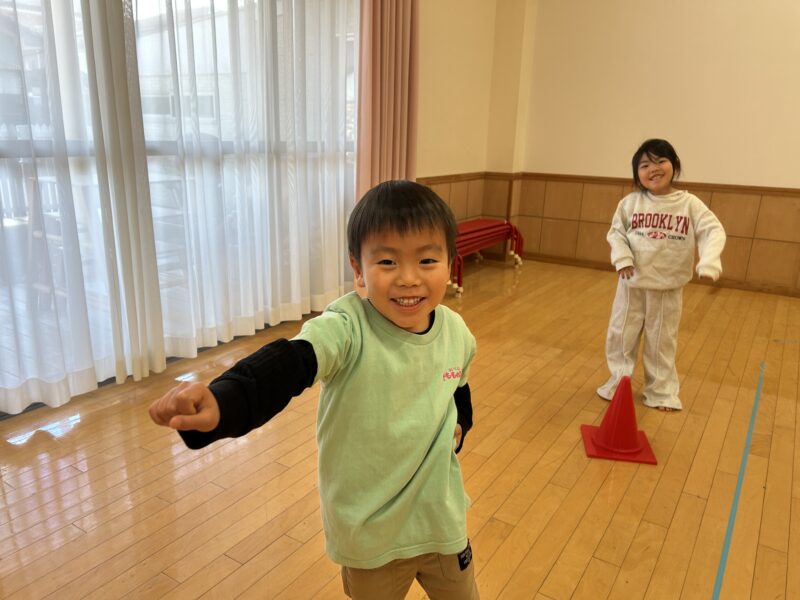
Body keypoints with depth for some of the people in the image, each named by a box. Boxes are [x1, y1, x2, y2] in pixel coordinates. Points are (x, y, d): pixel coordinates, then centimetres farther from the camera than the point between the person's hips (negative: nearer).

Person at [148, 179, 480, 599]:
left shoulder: (456, 333, -9)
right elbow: (285, 364, -46)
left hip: (442, 516, 4)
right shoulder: (347, 329, -26)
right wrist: (222, 402, -64)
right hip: (371, 531, -3)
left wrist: (459, 424, -6)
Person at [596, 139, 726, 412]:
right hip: (632, 282, 1)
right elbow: (616, 232, 1)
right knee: (621, 334, 10)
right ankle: (618, 382, 29)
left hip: (669, 286, -1)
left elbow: (714, 231, -9)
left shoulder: (689, 203, -5)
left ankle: (661, 390, 27)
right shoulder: (630, 202, -4)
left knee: (662, 341, 12)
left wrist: (709, 261, -26)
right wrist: (622, 257, -16)